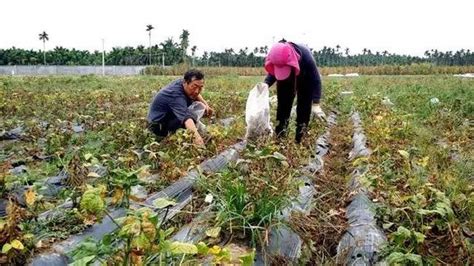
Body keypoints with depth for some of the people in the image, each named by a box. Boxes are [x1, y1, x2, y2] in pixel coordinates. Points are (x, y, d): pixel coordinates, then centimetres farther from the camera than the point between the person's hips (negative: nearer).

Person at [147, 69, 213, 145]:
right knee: (192, 114, -29)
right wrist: (196, 136, -68)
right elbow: (186, 117, -54)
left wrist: (205, 104, 1)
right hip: (159, 127, -10)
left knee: (200, 105, 10)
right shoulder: (176, 95, -36)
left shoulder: (181, 82, -7)